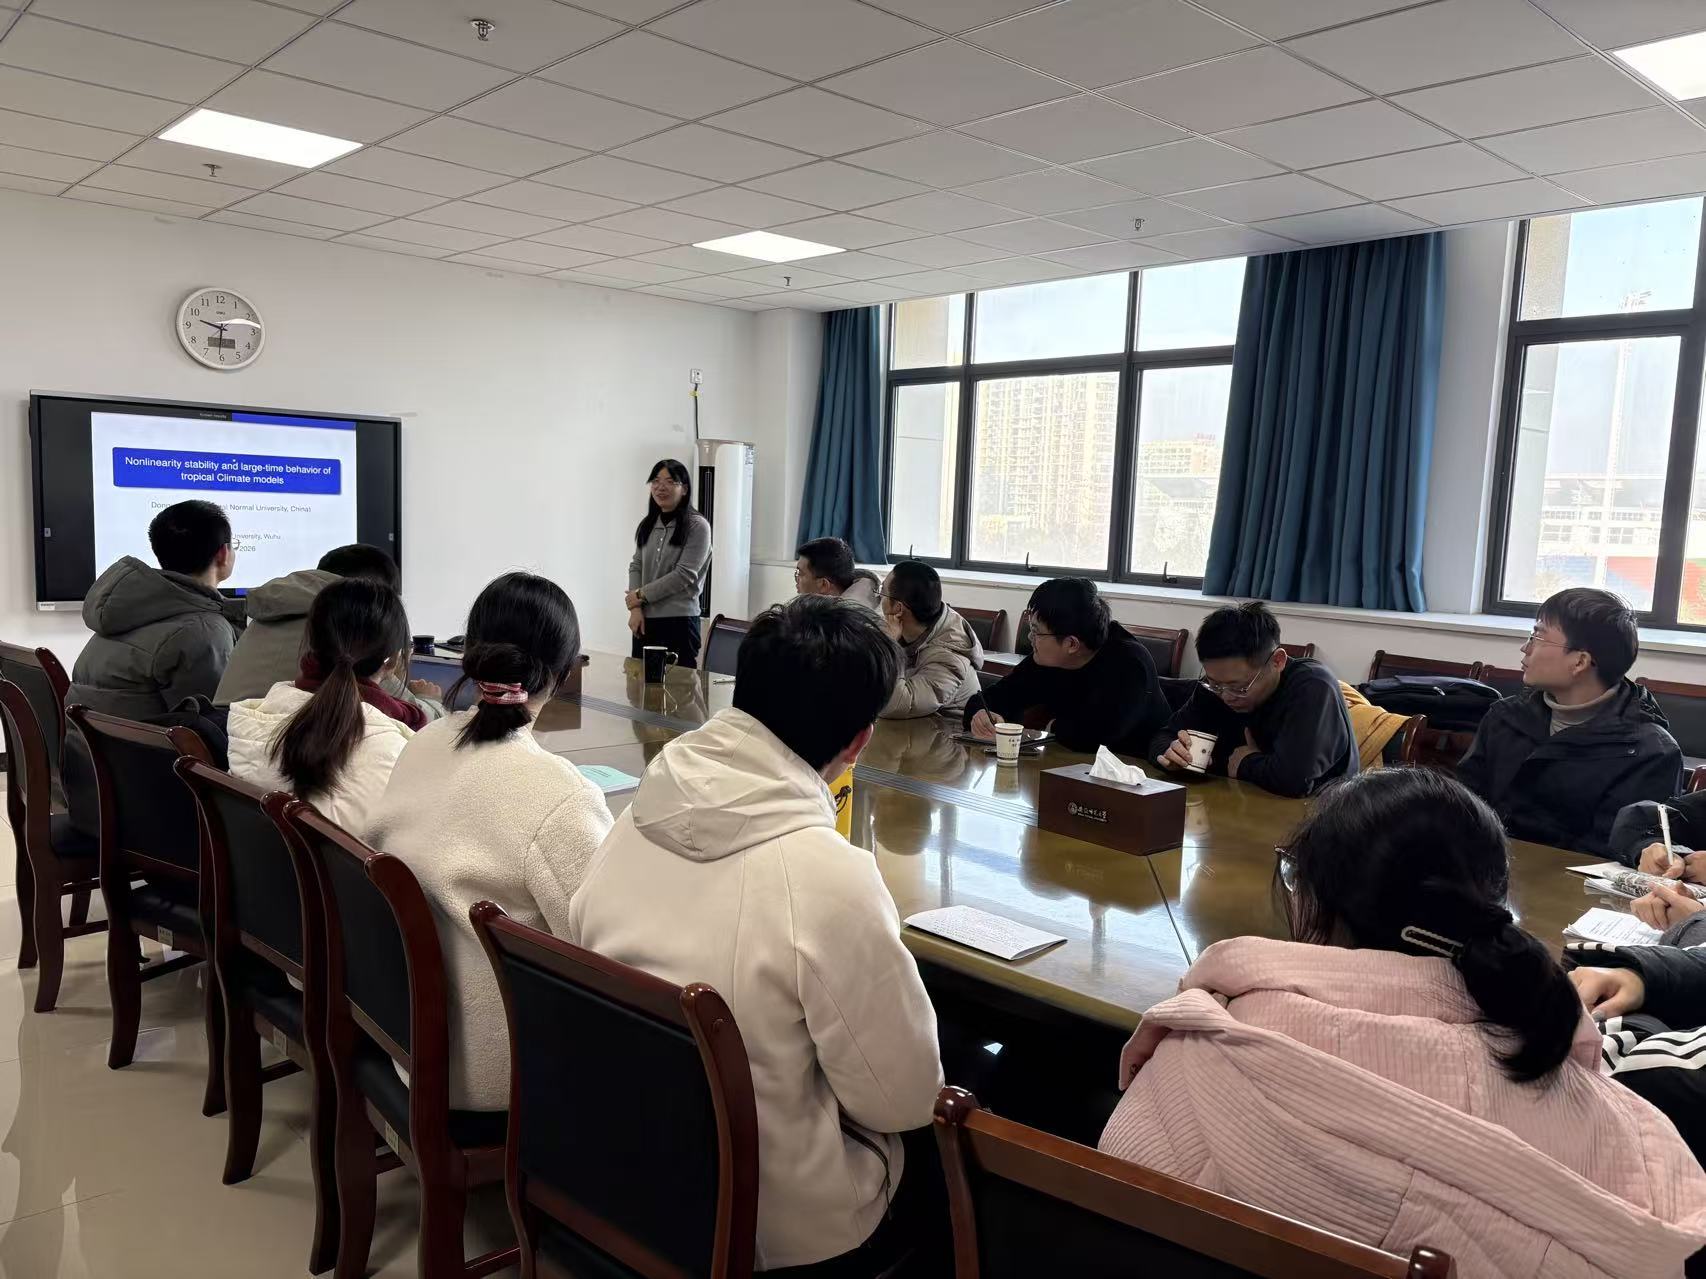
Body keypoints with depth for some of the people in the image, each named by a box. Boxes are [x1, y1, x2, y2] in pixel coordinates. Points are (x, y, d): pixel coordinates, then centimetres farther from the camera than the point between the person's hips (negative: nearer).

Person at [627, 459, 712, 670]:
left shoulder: (697, 526, -6)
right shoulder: (647, 525, 12)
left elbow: (684, 575, -12)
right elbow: (636, 566, 11)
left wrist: (641, 595, -8)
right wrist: (635, 608, -4)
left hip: (680, 621, -5)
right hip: (645, 620, 5)